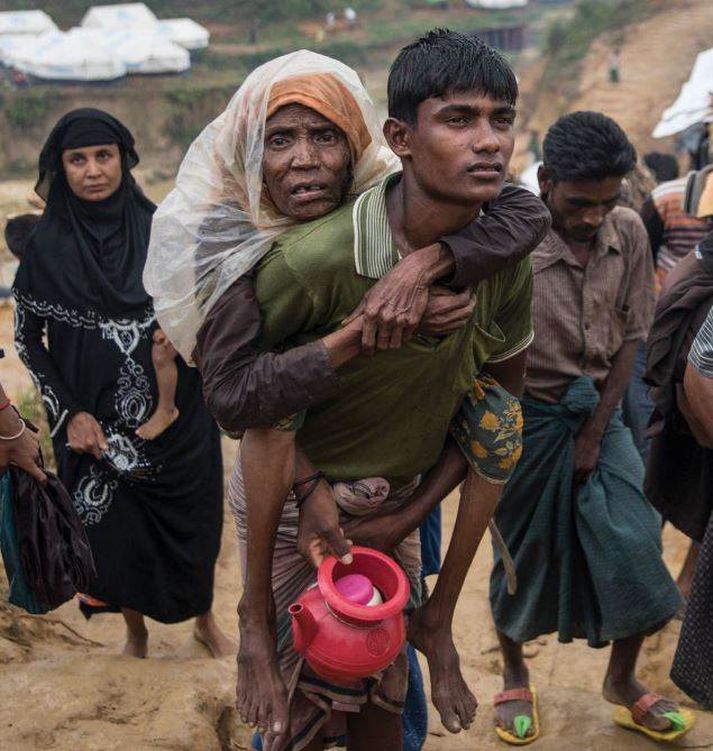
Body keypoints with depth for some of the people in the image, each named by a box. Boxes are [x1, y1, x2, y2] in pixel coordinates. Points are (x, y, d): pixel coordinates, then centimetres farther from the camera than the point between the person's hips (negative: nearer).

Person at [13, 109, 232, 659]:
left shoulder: (160, 228, -3)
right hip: (99, 422, -1)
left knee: (195, 523, 13)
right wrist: (69, 411, -8)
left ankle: (205, 621, 39)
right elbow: (27, 338, -1)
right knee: (117, 531, 12)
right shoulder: (47, 247, -6)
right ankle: (136, 634, 38)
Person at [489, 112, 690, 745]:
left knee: (633, 545, 0)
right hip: (527, 418, -3)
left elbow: (631, 337, -1)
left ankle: (622, 679, 24)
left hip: (600, 413, 4)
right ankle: (515, 675, 33)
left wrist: (595, 432, -4)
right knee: (523, 552, 9)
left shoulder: (628, 233, -7)